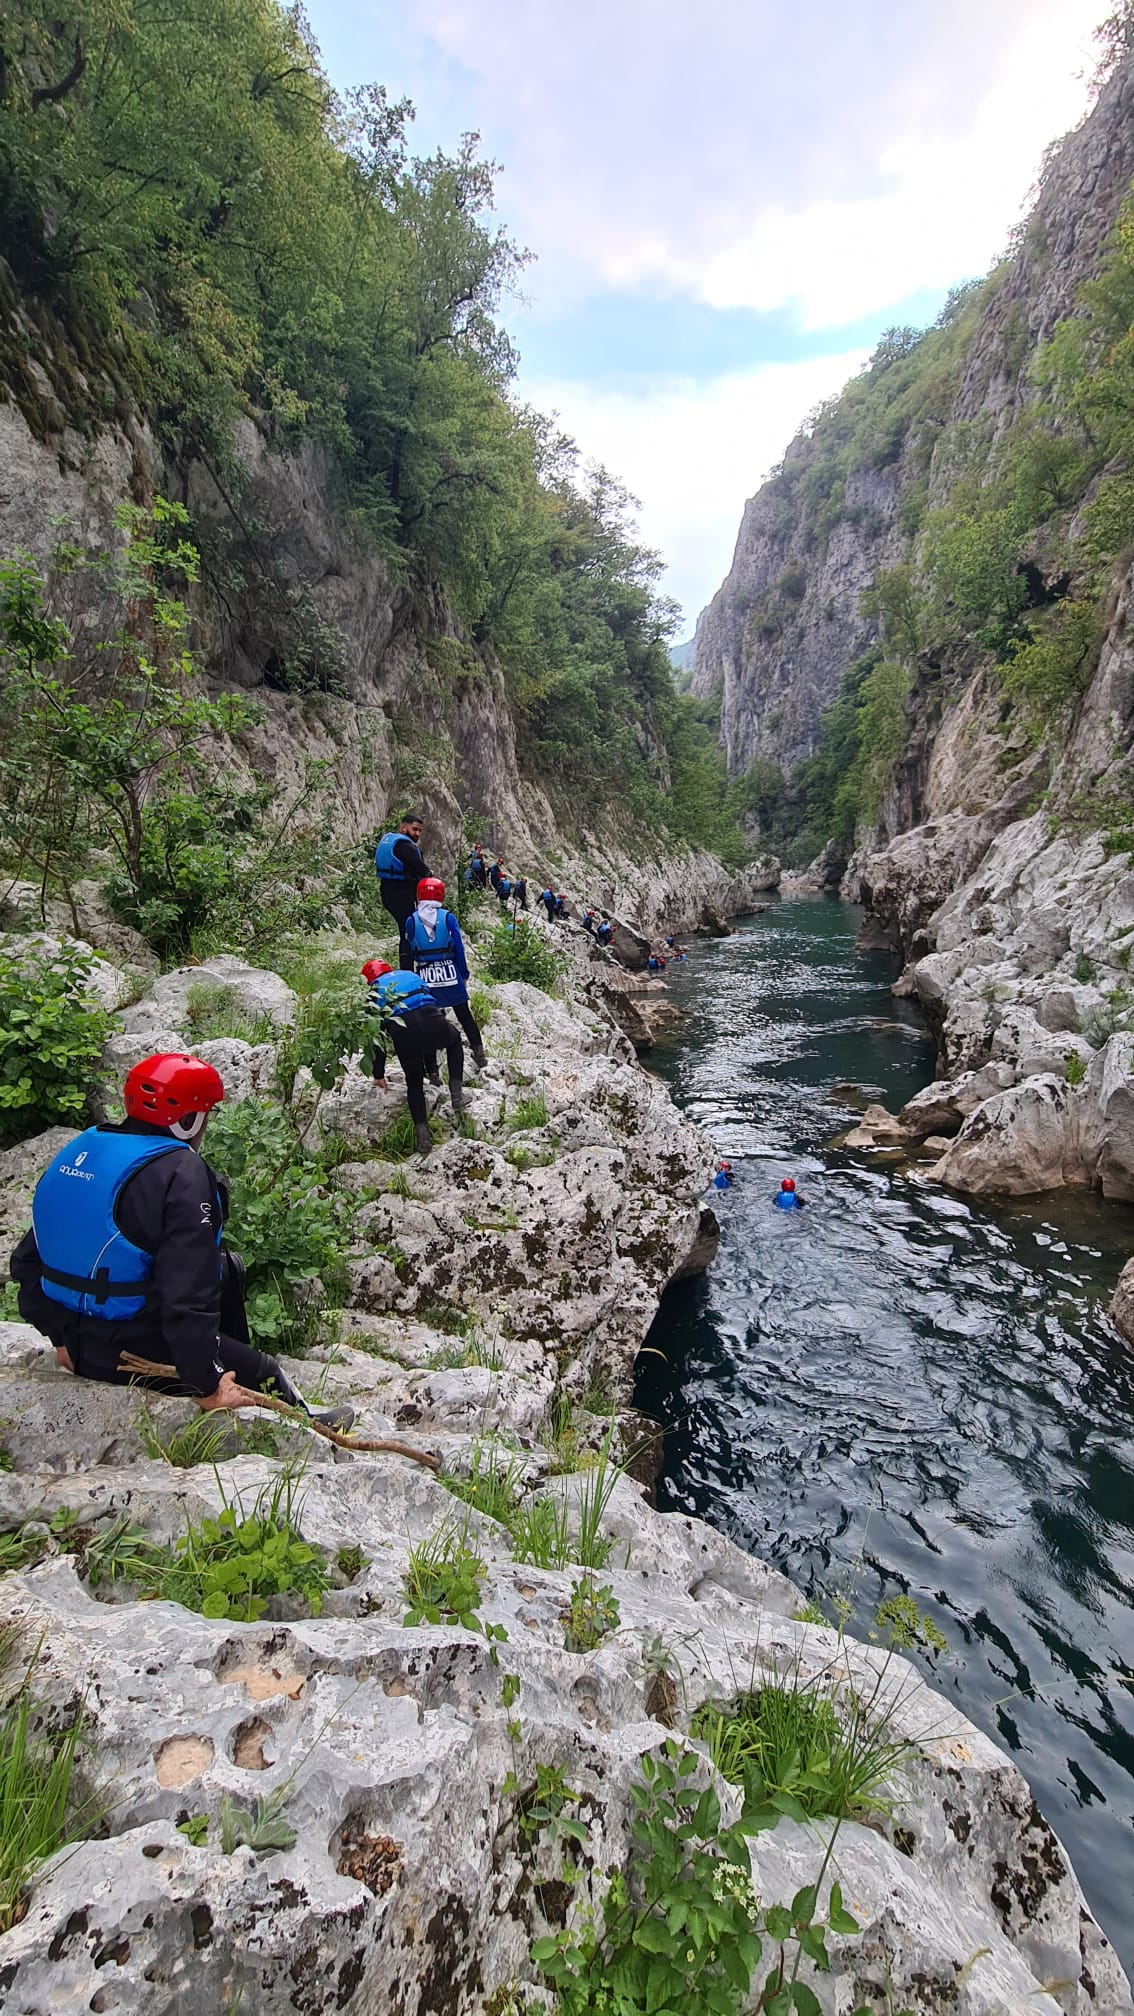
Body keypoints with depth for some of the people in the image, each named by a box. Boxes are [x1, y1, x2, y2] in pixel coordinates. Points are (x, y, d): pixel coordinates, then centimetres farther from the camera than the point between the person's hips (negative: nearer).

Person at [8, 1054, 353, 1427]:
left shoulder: (77, 1152, 2)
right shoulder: (179, 1173, -23)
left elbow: (27, 1261, 10)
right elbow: (188, 1294, -28)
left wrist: (62, 1336, 17)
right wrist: (206, 1385, -17)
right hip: (135, 1354, -8)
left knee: (227, 1269, 24)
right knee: (264, 1374, 12)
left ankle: (231, 1360, 38)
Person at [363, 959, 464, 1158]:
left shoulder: (374, 993, 26)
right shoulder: (410, 975, 34)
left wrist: (378, 1074, 33)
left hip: (403, 1033, -1)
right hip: (433, 1023, 1)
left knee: (414, 1083, 23)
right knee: (454, 1041, 36)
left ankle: (422, 1132, 10)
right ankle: (456, 1091, 23)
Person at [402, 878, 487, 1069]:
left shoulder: (412, 921, -1)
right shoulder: (448, 917, -3)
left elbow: (409, 951, 7)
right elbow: (459, 949, -2)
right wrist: (464, 974, 6)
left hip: (424, 978, 0)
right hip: (450, 974, 0)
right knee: (464, 1015, 14)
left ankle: (430, 1069, 9)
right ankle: (479, 1054, 19)